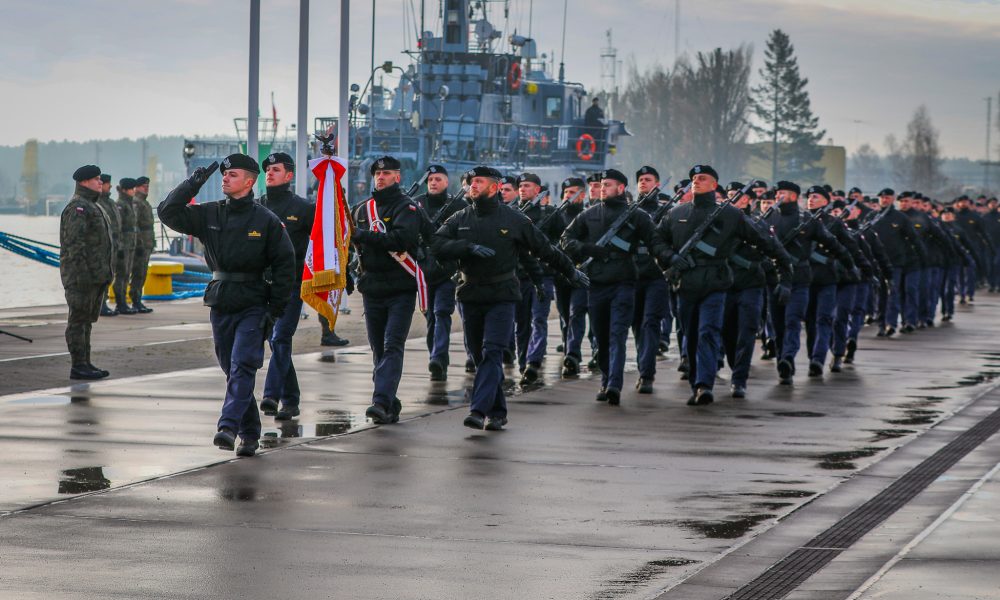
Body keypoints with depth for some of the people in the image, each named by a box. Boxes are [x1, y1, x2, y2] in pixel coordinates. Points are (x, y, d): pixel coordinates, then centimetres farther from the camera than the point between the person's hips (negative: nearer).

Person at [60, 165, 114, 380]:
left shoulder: (92, 207, 19)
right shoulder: (77, 207, -13)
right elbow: (74, 243, -20)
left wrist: (104, 274, 22)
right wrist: (82, 274, -24)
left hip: (95, 276, 10)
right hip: (82, 274, -10)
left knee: (87, 319, 11)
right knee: (79, 318, -7)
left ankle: (85, 364, 15)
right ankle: (78, 366, -6)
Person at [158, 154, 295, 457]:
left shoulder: (266, 220, -4)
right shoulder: (208, 215, 8)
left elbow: (285, 264, -2)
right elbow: (168, 213, 4)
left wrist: (275, 310, -7)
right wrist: (193, 184, -5)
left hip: (253, 307, -5)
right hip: (220, 305, 5)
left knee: (242, 366, -16)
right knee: (232, 371, 8)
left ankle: (228, 426, -26)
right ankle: (249, 432, 17)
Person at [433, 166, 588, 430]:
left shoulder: (513, 219, 2)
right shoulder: (460, 219, 7)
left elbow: (544, 248, 11)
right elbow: (438, 245, -7)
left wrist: (570, 271, 18)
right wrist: (470, 247, -20)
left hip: (502, 297, -3)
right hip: (471, 296, 3)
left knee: (492, 353, -13)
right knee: (480, 356, 6)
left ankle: (479, 410, -21)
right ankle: (497, 412, 16)